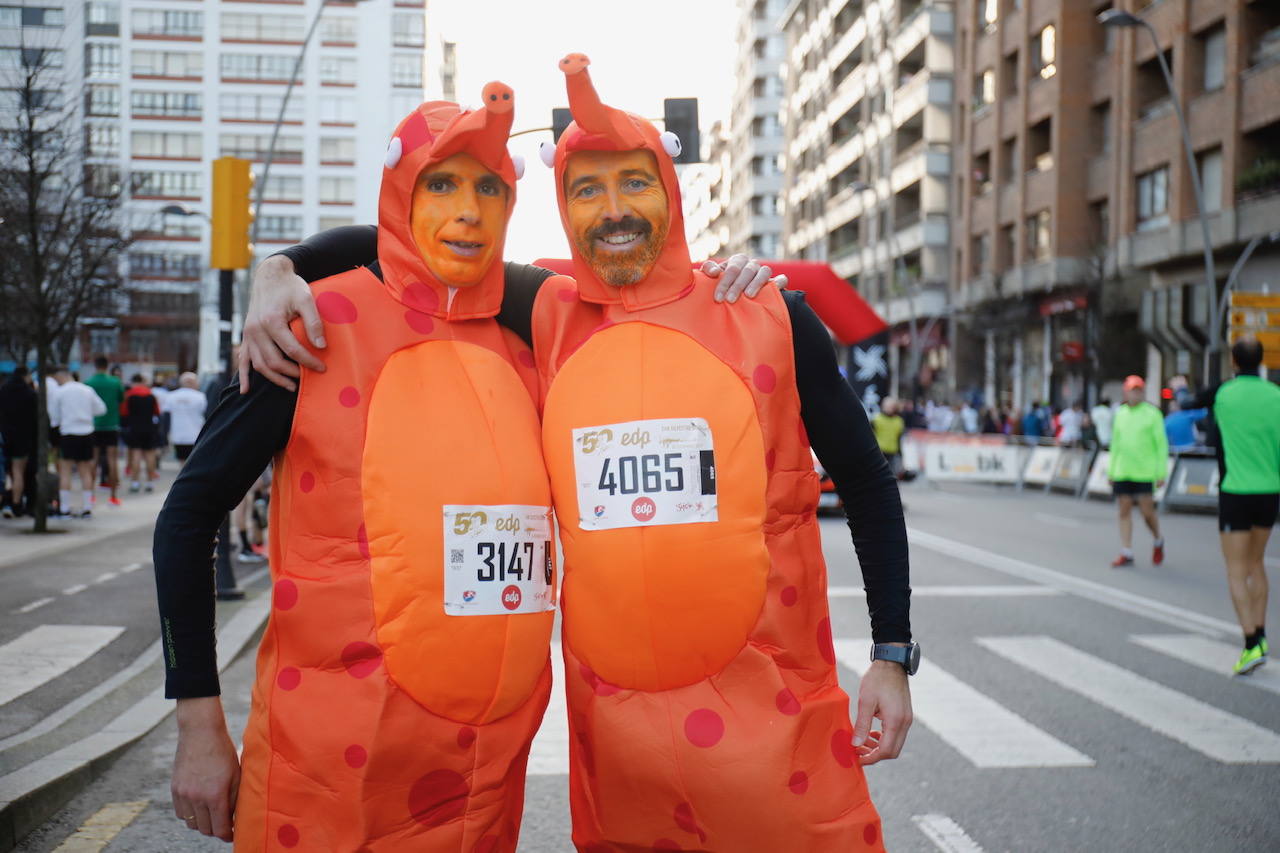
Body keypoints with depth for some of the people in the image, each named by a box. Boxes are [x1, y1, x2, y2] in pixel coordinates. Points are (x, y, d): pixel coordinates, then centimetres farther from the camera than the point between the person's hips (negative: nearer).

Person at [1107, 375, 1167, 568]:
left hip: (1144, 471, -4)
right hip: (1122, 472, 5)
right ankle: (1126, 553, 8)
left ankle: (1158, 542, 25)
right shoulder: (1120, 414, 11)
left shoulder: (1152, 413, -3)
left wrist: (1162, 472, -9)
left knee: (1147, 511, -3)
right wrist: (1111, 471, 15)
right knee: (1124, 512, 3)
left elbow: (1162, 444, -4)